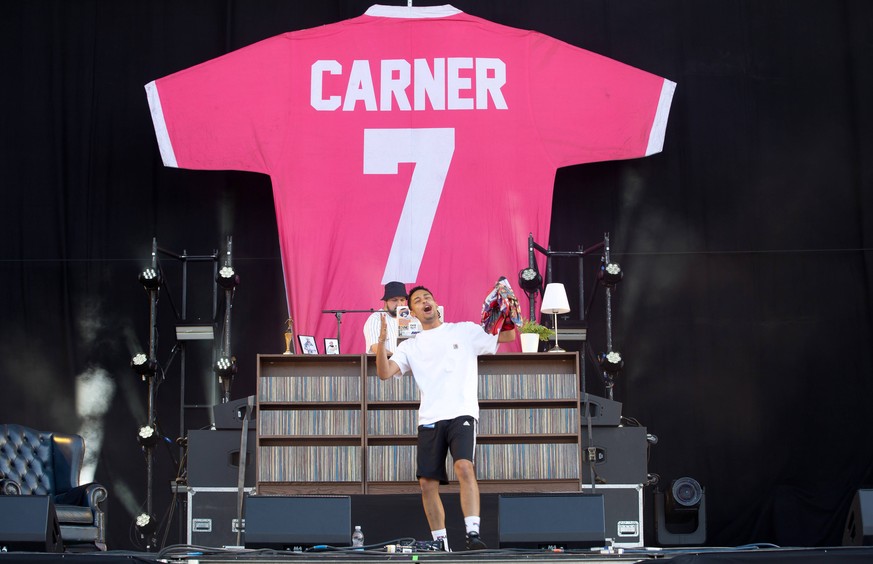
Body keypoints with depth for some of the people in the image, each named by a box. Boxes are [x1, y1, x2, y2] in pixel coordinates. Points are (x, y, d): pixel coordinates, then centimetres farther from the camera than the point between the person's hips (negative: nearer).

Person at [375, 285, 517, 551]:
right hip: (429, 419, 3)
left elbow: (508, 336, 11)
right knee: (427, 483, -1)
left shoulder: (464, 331, 12)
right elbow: (384, 373, 4)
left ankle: (473, 534, -30)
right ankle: (440, 544, 12)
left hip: (462, 414, -3)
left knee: (464, 467, -26)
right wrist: (382, 341, -9)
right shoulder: (410, 346, 16)